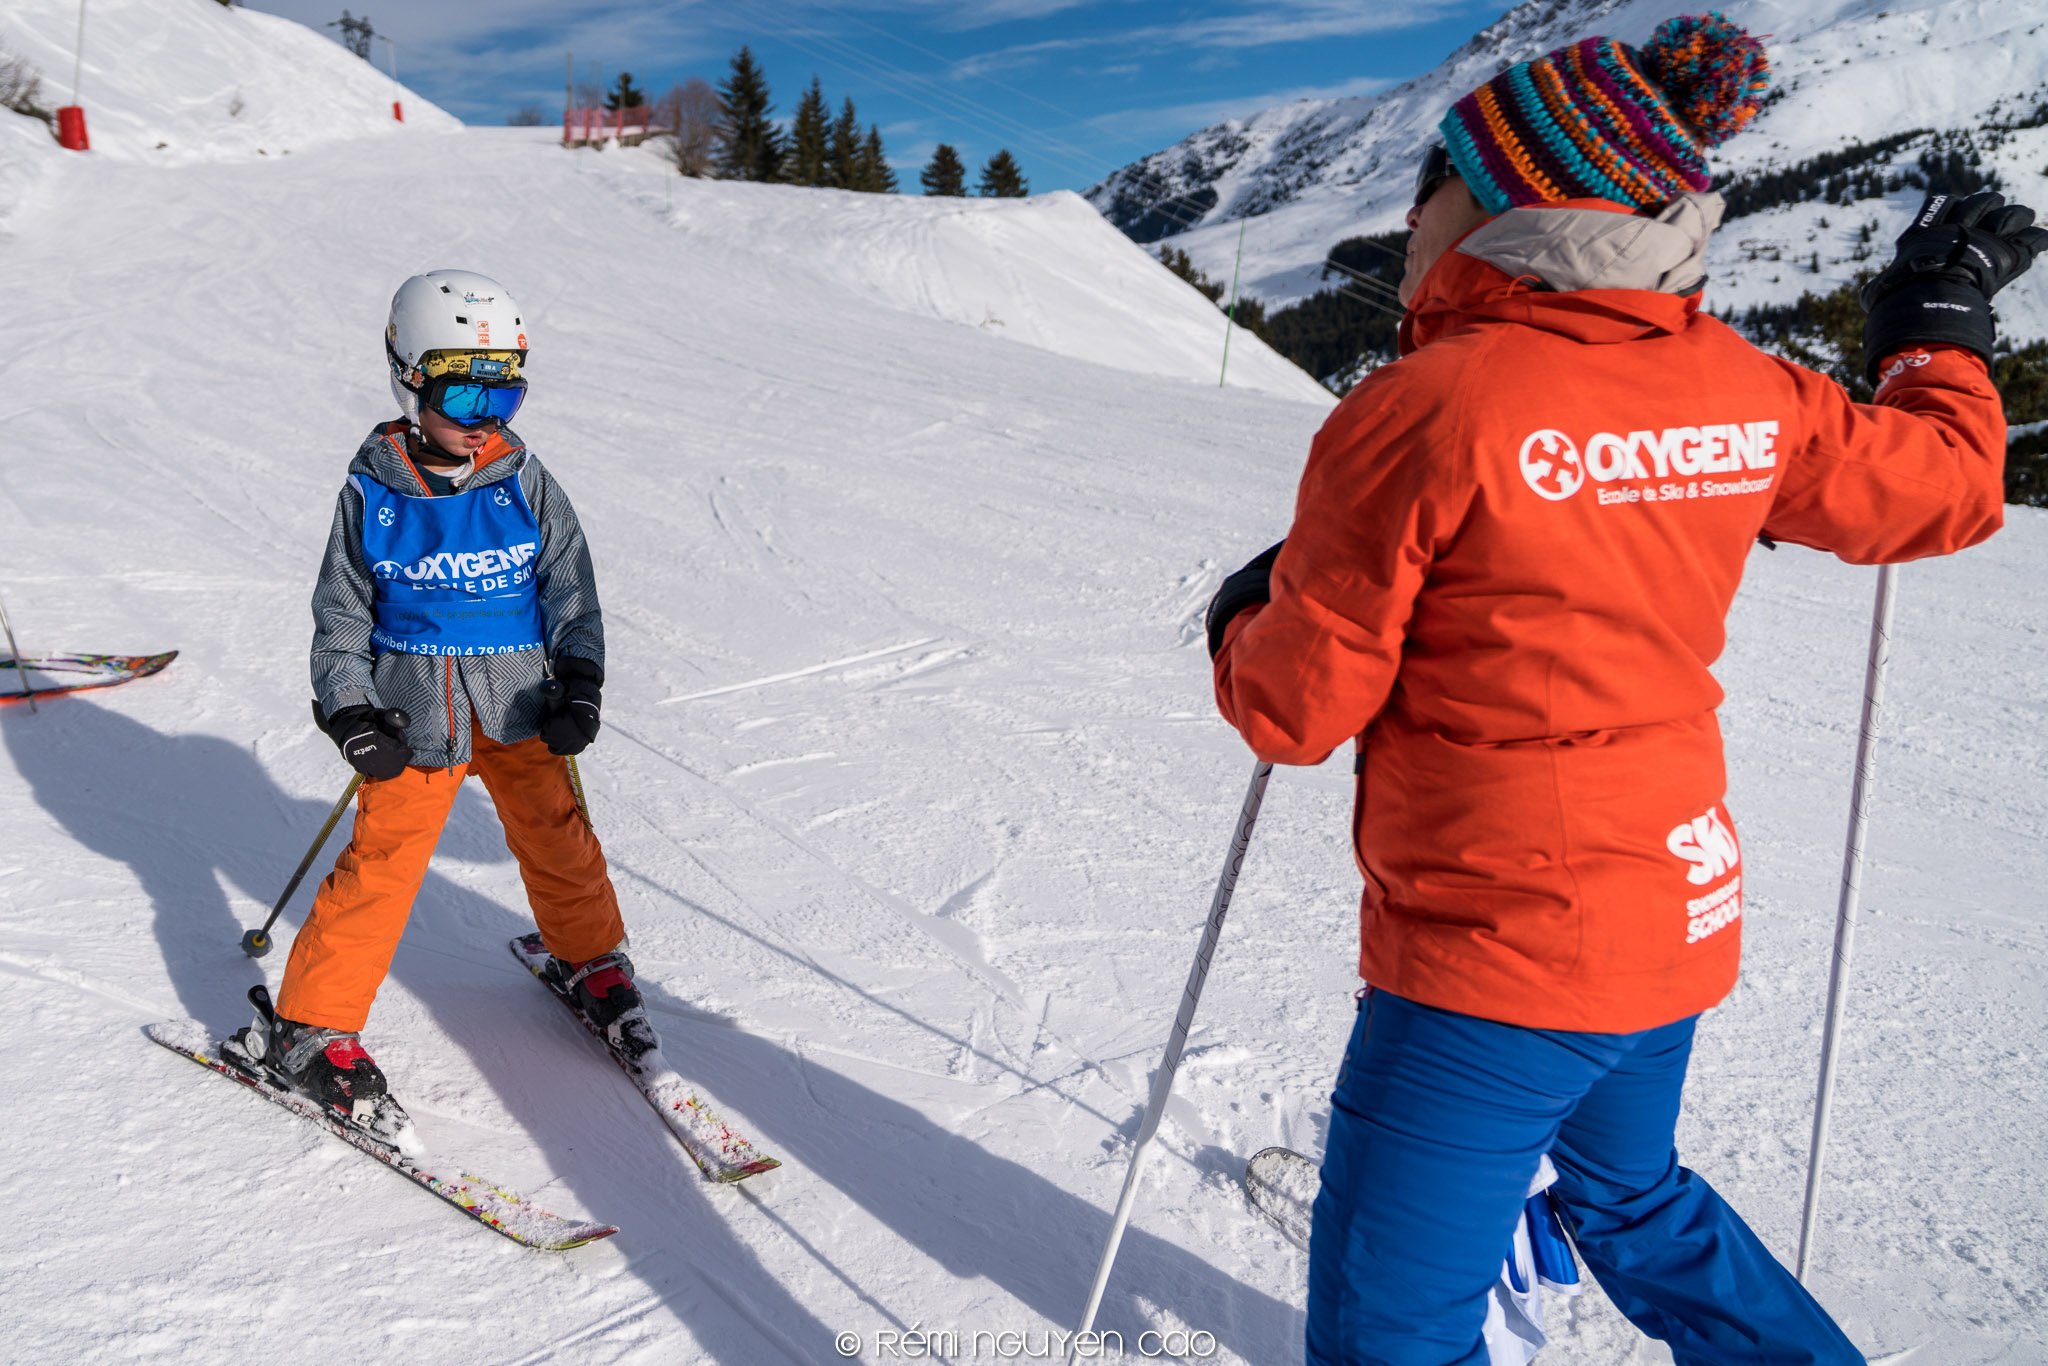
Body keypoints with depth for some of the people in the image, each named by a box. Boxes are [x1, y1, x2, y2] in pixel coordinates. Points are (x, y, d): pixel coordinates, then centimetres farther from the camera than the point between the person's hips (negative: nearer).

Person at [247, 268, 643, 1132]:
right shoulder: (372, 492, -5)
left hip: (518, 698, 2)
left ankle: (592, 961, 38)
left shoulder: (524, 482, -2)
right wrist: (350, 710, -8)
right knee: (383, 861, -4)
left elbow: (569, 584, 3)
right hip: (416, 709, -2)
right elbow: (341, 614, 3)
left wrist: (578, 680, -8)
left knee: (556, 838, 12)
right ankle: (311, 1027, 10)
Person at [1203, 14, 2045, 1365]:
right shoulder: (1741, 390, -2)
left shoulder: (1424, 407, -21)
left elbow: (1300, 706, -15)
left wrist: (1247, 619, 7)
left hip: (1498, 956, -7)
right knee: (1634, 1200, 34)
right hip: (1679, 913, 8)